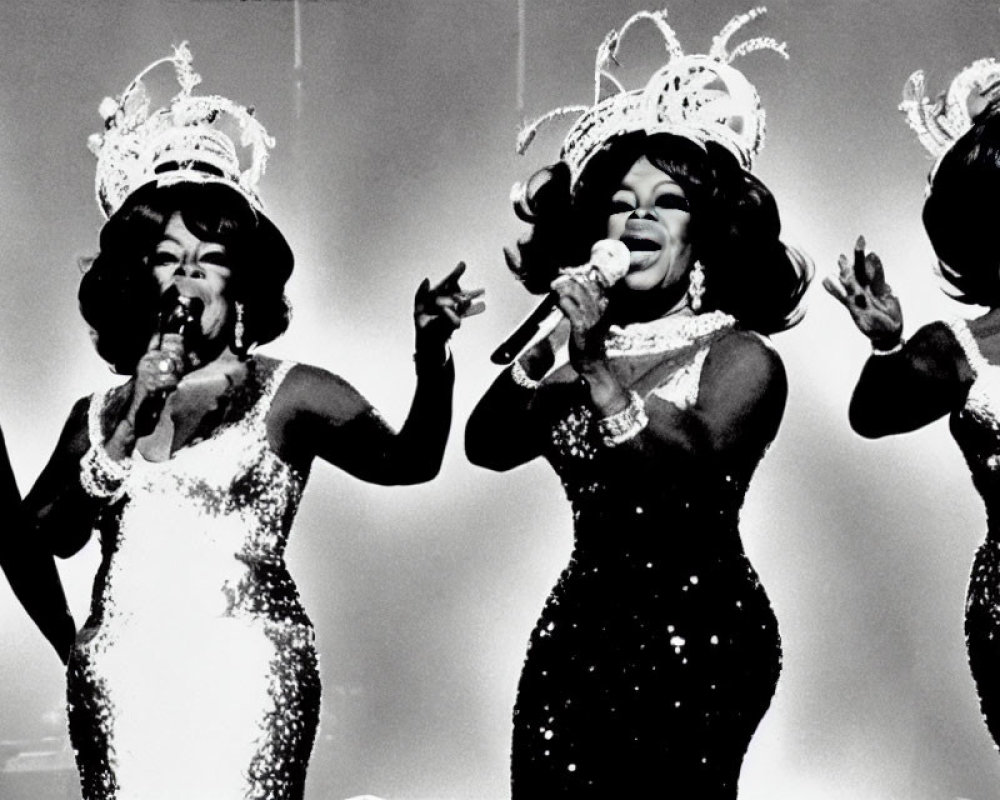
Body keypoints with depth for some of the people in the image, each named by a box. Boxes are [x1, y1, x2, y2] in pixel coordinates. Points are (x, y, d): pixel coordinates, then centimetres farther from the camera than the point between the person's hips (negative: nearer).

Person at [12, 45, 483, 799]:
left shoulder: (293, 395, 4)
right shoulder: (100, 412, 12)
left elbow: (408, 461, -9)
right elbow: (42, 542, 1)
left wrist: (432, 358, -26)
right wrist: (133, 425, -8)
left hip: (246, 677, -2)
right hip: (119, 684, 3)